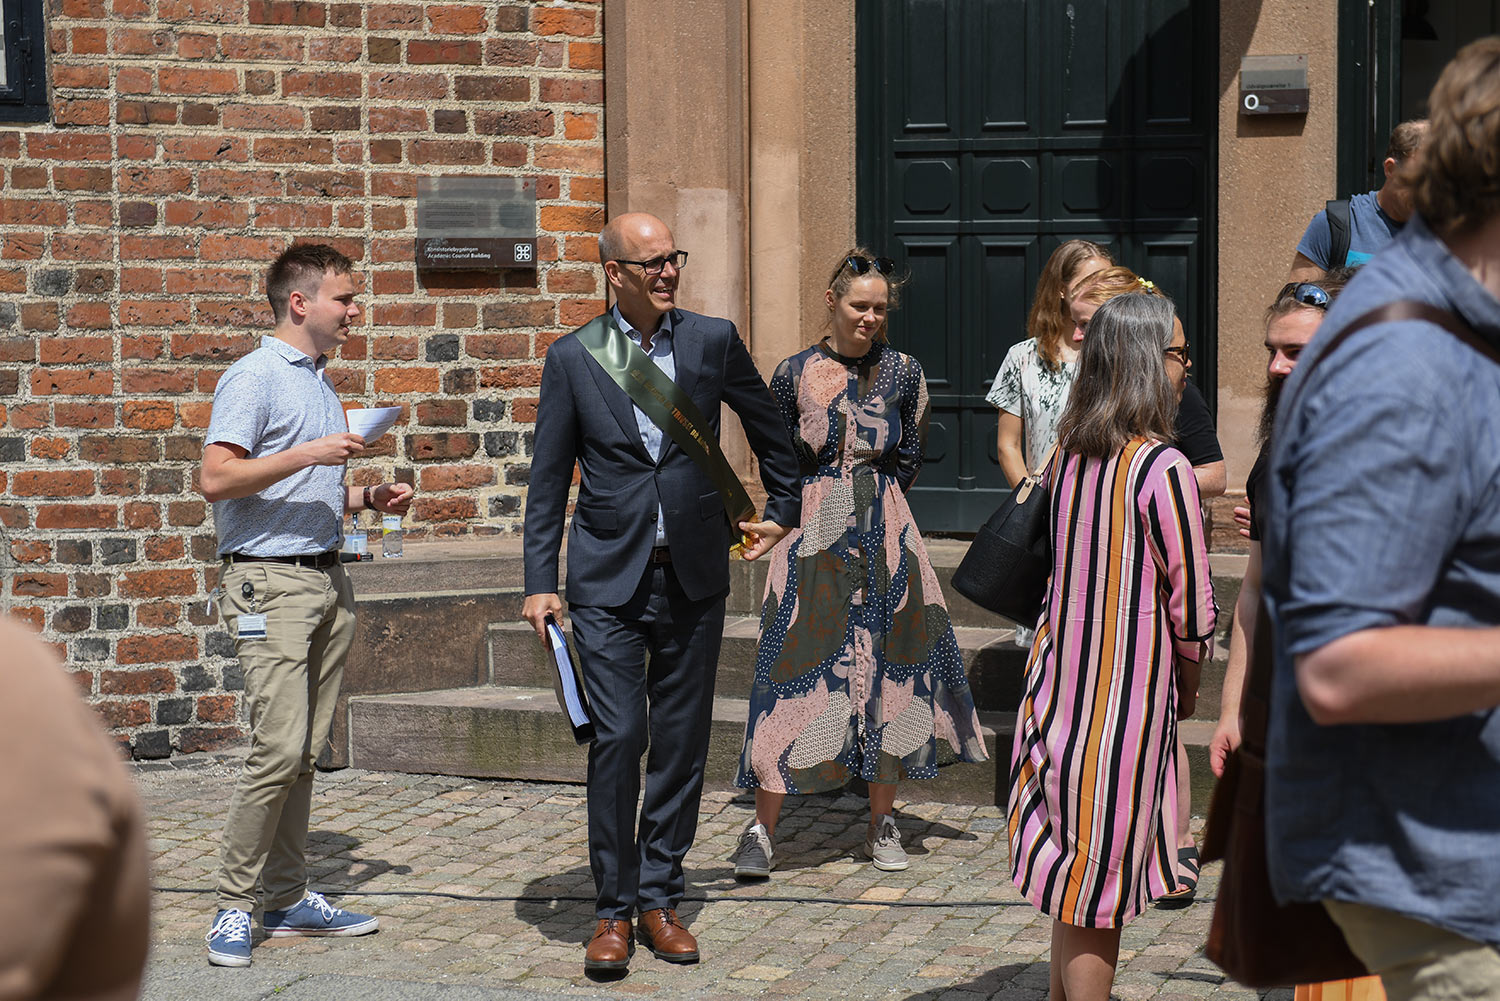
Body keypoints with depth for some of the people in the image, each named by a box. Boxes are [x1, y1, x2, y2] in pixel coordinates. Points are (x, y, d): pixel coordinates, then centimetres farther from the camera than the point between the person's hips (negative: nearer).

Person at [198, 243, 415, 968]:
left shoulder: (320, 383, 20)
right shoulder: (254, 377, -7)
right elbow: (216, 479, -17)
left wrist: (369, 496, 12)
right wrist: (308, 454, -20)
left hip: (327, 579, 8)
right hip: (269, 581, -8)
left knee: (305, 753, 9)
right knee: (279, 748, -14)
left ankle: (289, 899, 15)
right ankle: (234, 904, -3)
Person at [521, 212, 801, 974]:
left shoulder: (713, 341, 2)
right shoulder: (572, 358, -1)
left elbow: (770, 428, 18)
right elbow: (549, 480, 2)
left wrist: (783, 509, 20)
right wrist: (540, 584, -2)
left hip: (694, 576, 2)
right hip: (609, 578, -2)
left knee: (682, 742, 6)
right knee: (617, 737, -7)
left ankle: (659, 897, 19)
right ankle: (613, 908, 6)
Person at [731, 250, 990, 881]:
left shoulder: (903, 372, 2)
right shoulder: (795, 373, -2)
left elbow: (909, 458, 12)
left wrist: (875, 510, 12)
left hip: (886, 540, 2)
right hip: (813, 540, -2)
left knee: (886, 669, 6)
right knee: (793, 671, -6)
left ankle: (883, 824, 18)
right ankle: (762, 830, -2)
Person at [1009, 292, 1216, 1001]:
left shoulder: (1066, 455, 5)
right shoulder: (1163, 468, -16)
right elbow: (1190, 598, -12)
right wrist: (1189, 680, 6)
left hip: (1058, 673, 7)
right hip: (1129, 687, -7)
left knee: (1074, 864, 17)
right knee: (1103, 872, 1)